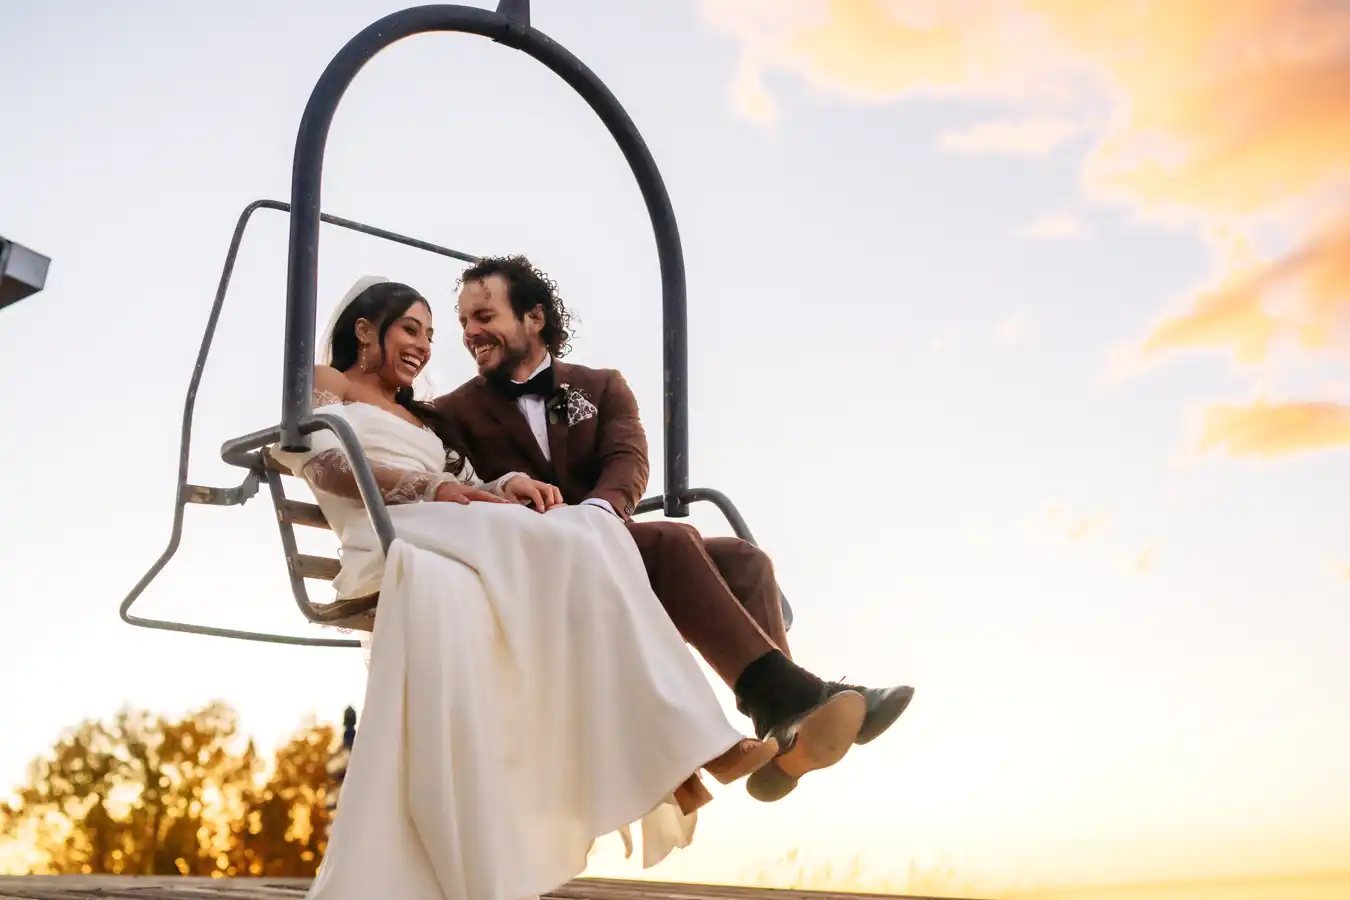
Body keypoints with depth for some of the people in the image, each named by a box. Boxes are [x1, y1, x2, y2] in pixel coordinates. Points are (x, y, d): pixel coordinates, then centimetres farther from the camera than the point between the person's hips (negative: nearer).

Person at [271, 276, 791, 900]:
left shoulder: (421, 416, 39)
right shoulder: (317, 388, 21)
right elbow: (325, 465, -1)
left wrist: (507, 485, -2)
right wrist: (435, 490, -14)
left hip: (460, 551, 5)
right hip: (394, 539, -5)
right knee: (569, 544, -29)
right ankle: (680, 746, -33)